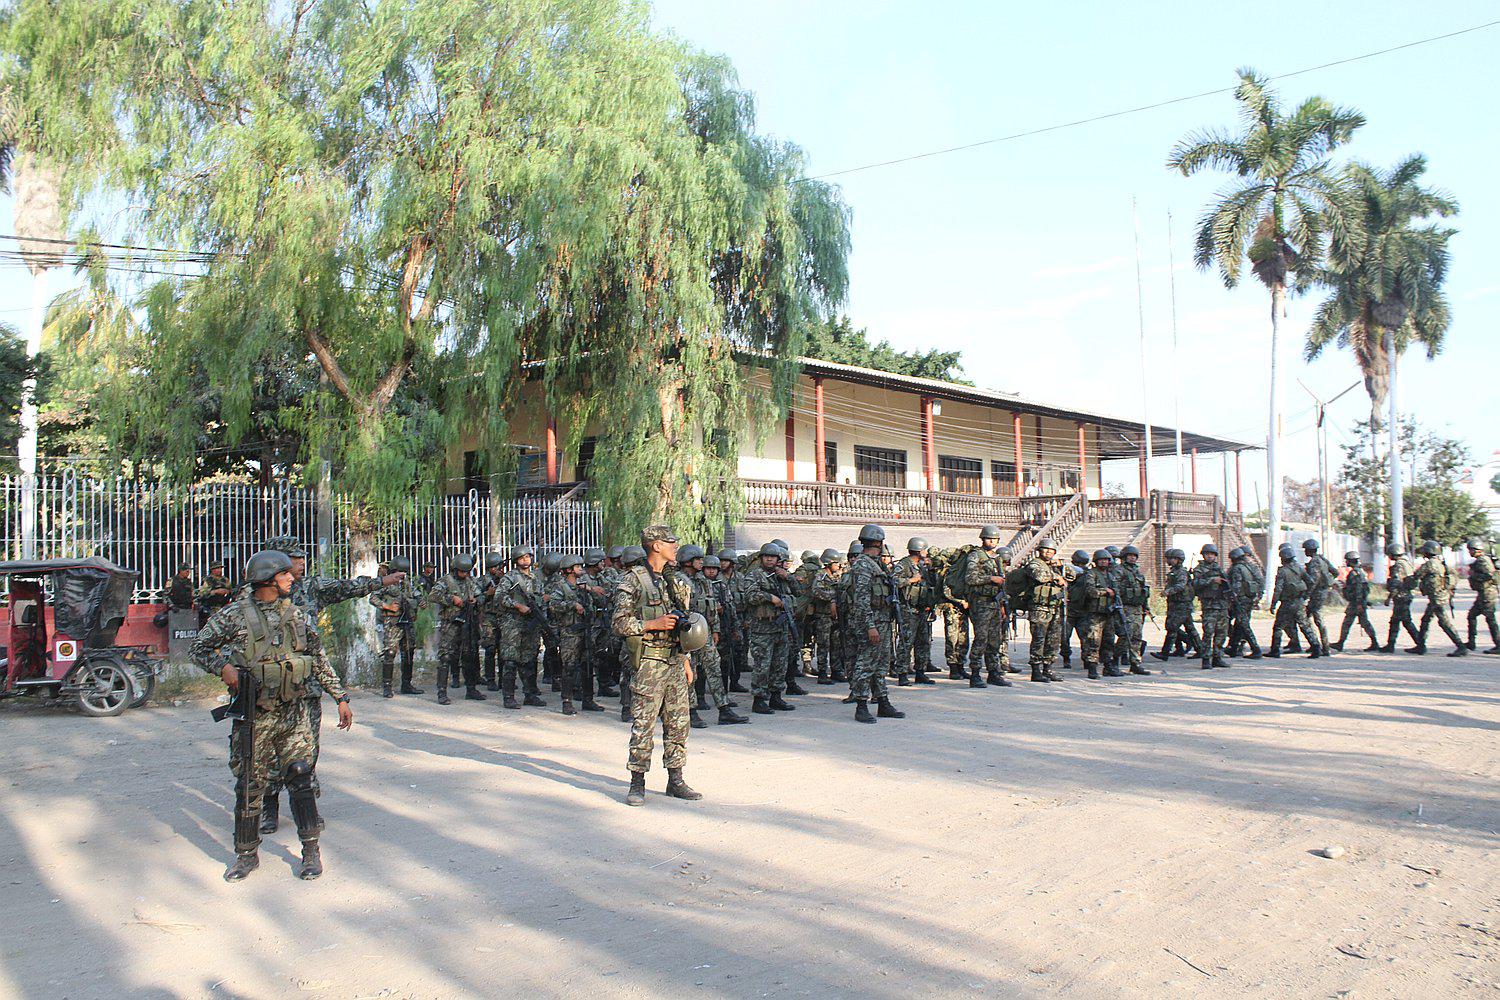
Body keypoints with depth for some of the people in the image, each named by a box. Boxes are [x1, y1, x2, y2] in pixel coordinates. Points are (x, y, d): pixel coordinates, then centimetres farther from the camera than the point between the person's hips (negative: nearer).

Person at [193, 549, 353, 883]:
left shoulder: (295, 614, 8)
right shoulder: (236, 615, -4)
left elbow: (320, 660, 12)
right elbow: (200, 647, 3)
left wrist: (341, 698, 9)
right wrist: (223, 667, -16)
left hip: (293, 714, 3)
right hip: (255, 716, -2)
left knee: (300, 778, 0)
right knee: (250, 787, 4)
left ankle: (312, 851, 11)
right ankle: (247, 854, 21)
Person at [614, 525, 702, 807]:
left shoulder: (674, 581, 16)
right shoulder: (633, 580, -7)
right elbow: (619, 622, -12)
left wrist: (685, 661, 19)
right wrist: (654, 624, -17)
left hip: (674, 662, 7)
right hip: (648, 662, -7)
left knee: (678, 723, 9)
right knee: (643, 725, -4)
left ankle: (675, 781, 18)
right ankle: (637, 784, 6)